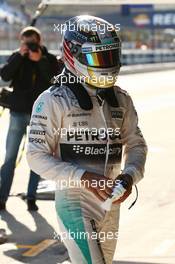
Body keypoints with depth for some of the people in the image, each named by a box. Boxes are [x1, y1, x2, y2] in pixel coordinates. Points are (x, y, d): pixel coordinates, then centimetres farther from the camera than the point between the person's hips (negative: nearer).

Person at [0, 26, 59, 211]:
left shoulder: (49, 59, 1)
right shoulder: (17, 58, 3)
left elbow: (54, 79, -16)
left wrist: (40, 60, -25)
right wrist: (20, 55, -20)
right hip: (18, 112, 0)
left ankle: (31, 197, 12)